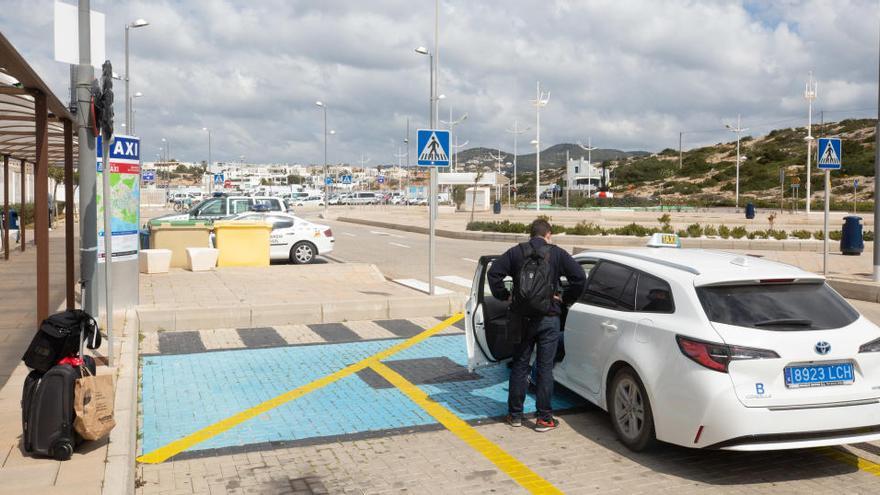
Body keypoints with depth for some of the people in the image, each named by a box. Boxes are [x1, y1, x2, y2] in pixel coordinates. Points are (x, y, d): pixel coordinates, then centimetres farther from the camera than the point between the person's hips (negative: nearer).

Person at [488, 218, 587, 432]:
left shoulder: (516, 252, 1)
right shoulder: (557, 254, -1)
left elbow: (493, 273, -7)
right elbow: (580, 277, -9)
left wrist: (505, 296, 3)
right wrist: (566, 300, 2)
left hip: (522, 318, 1)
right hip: (548, 318, -1)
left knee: (520, 366, 12)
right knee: (545, 368, 5)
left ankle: (515, 414, 19)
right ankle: (544, 418, 9)